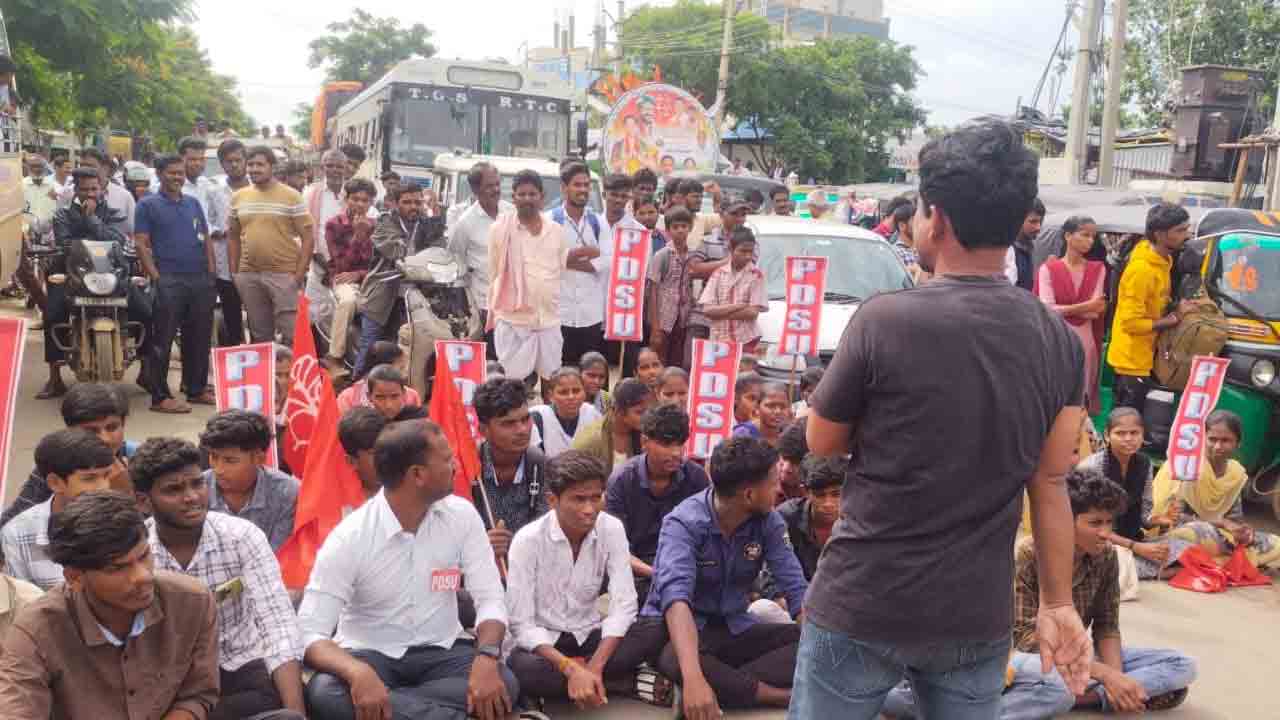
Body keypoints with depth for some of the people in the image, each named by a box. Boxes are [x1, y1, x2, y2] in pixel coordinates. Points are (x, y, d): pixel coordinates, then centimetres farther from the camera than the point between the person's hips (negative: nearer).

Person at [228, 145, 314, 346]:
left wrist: (299, 274, -12)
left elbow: (308, 237, -5)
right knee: (259, 334, 14)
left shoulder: (291, 197, -4)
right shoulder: (238, 197, 10)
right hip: (249, 275, 5)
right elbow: (233, 236, 17)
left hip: (284, 274, -5)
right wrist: (234, 272, 9)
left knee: (292, 333, -5)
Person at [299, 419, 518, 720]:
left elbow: (490, 598, -7)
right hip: (370, 654, -1)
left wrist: (487, 658, -29)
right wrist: (358, 673, -41)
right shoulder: (348, 538, -15)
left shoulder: (462, 515, -6)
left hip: (439, 652, 1)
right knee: (323, 694, -34)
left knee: (501, 683, -27)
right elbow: (310, 634, -20)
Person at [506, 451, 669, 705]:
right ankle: (627, 682, -20)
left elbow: (624, 605, -14)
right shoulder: (528, 540, -19)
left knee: (658, 632, -23)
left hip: (589, 635, 2)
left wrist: (594, 667, -27)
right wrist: (571, 669, -32)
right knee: (521, 669, -37)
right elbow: (521, 625, -20)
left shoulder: (612, 529, -12)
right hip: (543, 640, -2)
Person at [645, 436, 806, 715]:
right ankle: (783, 696, -25)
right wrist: (694, 678, -53)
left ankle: (725, 686, -27)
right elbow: (675, 595, -38)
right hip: (683, 628, -5)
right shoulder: (684, 523, -23)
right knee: (675, 661, -39)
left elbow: (796, 587, -10)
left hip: (734, 628, 5)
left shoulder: (768, 522, -7)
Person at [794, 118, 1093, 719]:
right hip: (979, 617, 4)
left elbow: (821, 443, -4)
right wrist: (1058, 603, 11)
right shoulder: (1060, 342, -4)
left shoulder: (883, 321, -17)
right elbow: (1050, 484, 2)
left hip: (863, 608, -4)